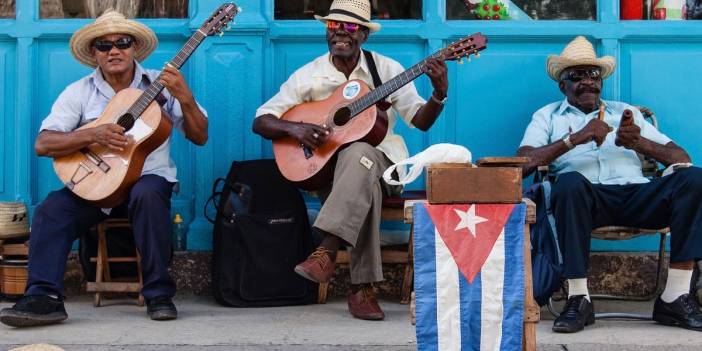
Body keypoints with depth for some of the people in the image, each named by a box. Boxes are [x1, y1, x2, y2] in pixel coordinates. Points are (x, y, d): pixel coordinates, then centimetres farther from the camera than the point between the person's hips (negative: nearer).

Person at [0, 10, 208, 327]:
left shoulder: (160, 84, 1)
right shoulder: (79, 92, 3)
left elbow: (200, 137, -3)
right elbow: (43, 144, -8)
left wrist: (184, 98, -20)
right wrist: (92, 136, -23)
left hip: (148, 178, -2)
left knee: (147, 195, -35)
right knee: (51, 210, -24)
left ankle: (159, 293, -25)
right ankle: (44, 297, -25)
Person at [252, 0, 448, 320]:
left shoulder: (386, 69, 3)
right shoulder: (309, 75, 2)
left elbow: (421, 121, 0)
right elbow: (261, 121, 1)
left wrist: (439, 94, -20)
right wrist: (293, 128, -19)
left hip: (380, 159, 0)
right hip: (329, 164, 0)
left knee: (359, 154, -38)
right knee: (364, 187, -37)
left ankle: (327, 249, -43)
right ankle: (362, 287, -34)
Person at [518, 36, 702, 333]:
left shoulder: (625, 111, 28)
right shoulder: (548, 115, 22)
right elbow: (523, 163, 1)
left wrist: (639, 143, -4)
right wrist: (575, 139, -8)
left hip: (636, 193, 3)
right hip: (588, 196, -2)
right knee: (570, 181, -37)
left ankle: (675, 297, -24)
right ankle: (578, 300, -28)